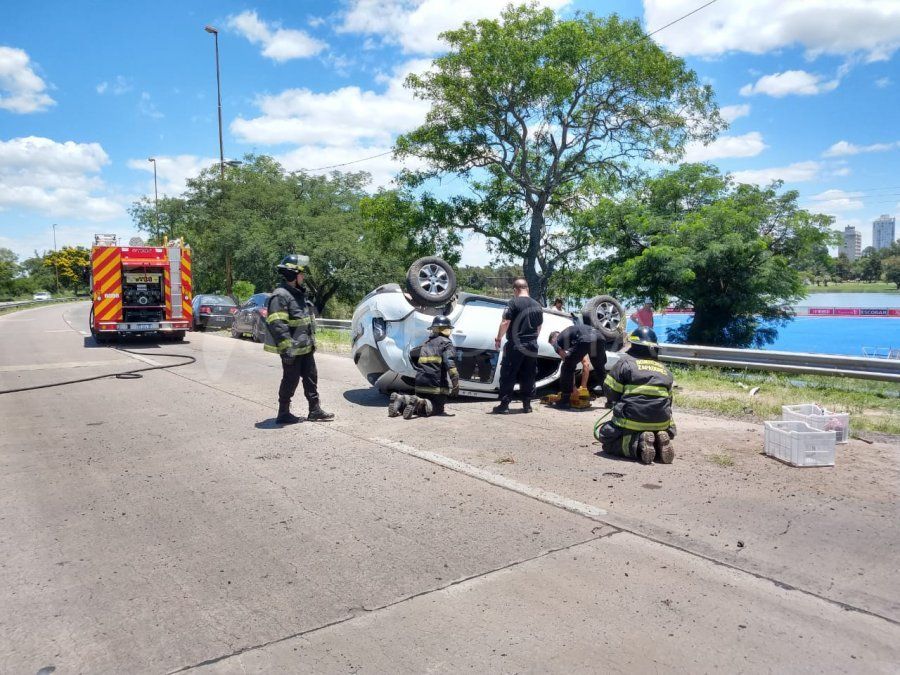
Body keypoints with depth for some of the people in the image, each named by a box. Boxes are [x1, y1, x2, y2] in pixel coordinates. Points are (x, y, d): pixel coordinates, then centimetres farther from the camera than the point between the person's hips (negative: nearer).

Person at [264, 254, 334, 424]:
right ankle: (283, 414, 13)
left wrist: (312, 341, 22)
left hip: (306, 347, 9)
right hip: (292, 350, -9)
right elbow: (277, 325, -24)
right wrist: (287, 348, -26)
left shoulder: (299, 293, 15)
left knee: (311, 378, 13)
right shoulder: (280, 296, -17)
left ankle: (315, 410, 22)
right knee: (290, 381, 0)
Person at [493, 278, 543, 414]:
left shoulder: (514, 303, -9)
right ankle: (527, 405, 15)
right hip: (532, 347, 6)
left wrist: (498, 339, -5)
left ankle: (504, 405, 0)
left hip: (515, 346, -6)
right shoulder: (537, 306, 11)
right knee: (528, 377, 12)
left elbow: (505, 323, -14)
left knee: (507, 376, 0)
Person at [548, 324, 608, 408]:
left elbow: (567, 360, 15)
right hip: (598, 336, 7)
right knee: (601, 370, 27)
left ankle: (565, 400, 13)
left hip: (584, 340, -6)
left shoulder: (556, 341, 25)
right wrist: (583, 387, 41)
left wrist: (573, 386, 22)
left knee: (567, 368, 12)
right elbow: (586, 364, 41)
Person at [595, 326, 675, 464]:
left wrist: (614, 404, 20)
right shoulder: (665, 370, 16)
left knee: (603, 433, 11)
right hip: (661, 424, 6)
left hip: (632, 421, -5)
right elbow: (668, 400, 20)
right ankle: (660, 441, -2)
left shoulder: (626, 361, 0)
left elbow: (610, 390, -1)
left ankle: (637, 444, -16)